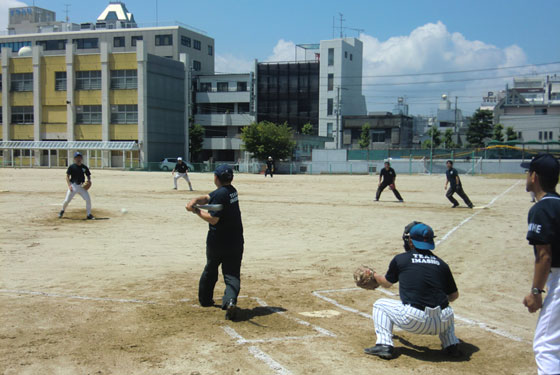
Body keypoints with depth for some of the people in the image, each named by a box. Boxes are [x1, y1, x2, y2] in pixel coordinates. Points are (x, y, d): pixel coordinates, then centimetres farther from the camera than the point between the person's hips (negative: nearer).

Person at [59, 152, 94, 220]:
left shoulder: (84, 167, 4)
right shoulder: (71, 167, -4)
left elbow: (88, 175, 14)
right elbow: (67, 176, -3)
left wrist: (89, 180, -8)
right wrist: (69, 185, -15)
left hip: (82, 186, 2)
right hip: (73, 185, -2)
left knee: (88, 199, -9)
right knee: (67, 200, -2)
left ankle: (89, 215, 4)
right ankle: (62, 211, 29)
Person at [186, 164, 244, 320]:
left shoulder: (220, 194, -17)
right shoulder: (231, 191, 7)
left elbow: (213, 219, -18)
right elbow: (207, 198, 5)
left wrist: (197, 211, -8)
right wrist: (195, 201, -13)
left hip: (216, 242, -4)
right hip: (235, 242, 4)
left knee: (210, 270, 20)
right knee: (232, 274, -2)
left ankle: (205, 299, 37)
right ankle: (230, 300, -27)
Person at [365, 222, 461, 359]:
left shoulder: (400, 259, 7)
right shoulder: (441, 264, 11)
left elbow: (387, 283, 25)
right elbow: (454, 295, 19)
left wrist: (374, 275, 46)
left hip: (413, 320, -3)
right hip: (442, 322, 4)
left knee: (380, 304, 20)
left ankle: (384, 345, 6)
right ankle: (452, 346, 23)